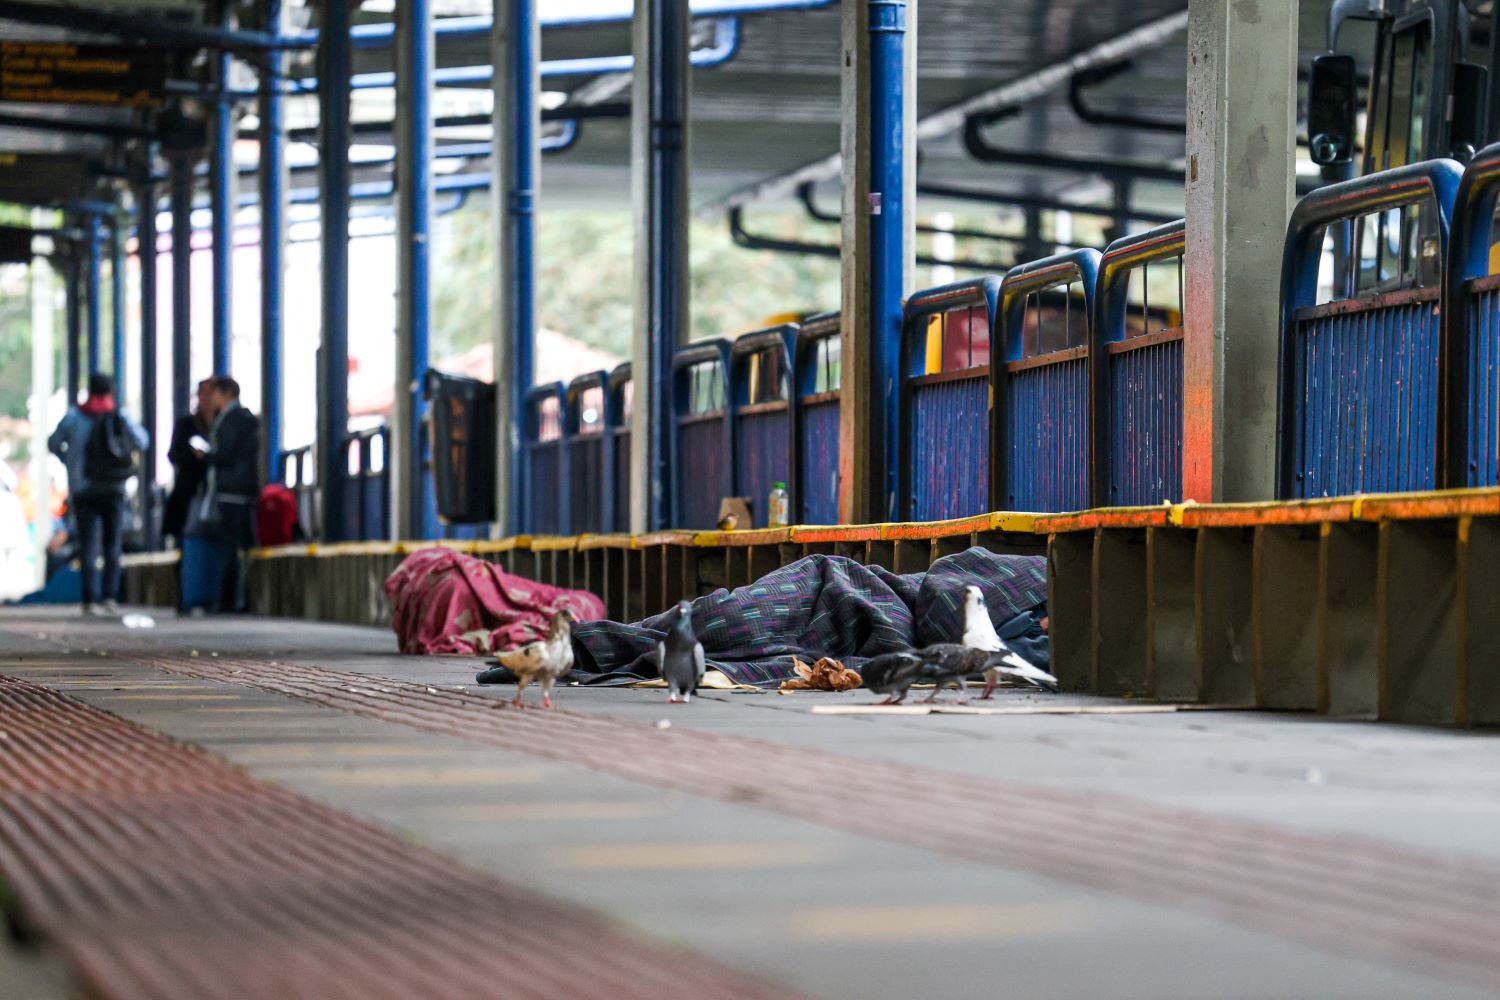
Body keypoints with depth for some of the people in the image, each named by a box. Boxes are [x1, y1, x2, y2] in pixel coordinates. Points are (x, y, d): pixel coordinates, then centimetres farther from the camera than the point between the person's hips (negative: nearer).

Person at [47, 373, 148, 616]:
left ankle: (91, 600, -10)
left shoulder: (73, 417, -1)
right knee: (112, 545, 10)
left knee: (88, 547, 0)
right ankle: (110, 597, 0)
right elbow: (142, 442, 6)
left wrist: (69, 459, 24)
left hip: (83, 491, 0)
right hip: (113, 489, 0)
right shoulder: (121, 417, -2)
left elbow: (53, 444, 7)